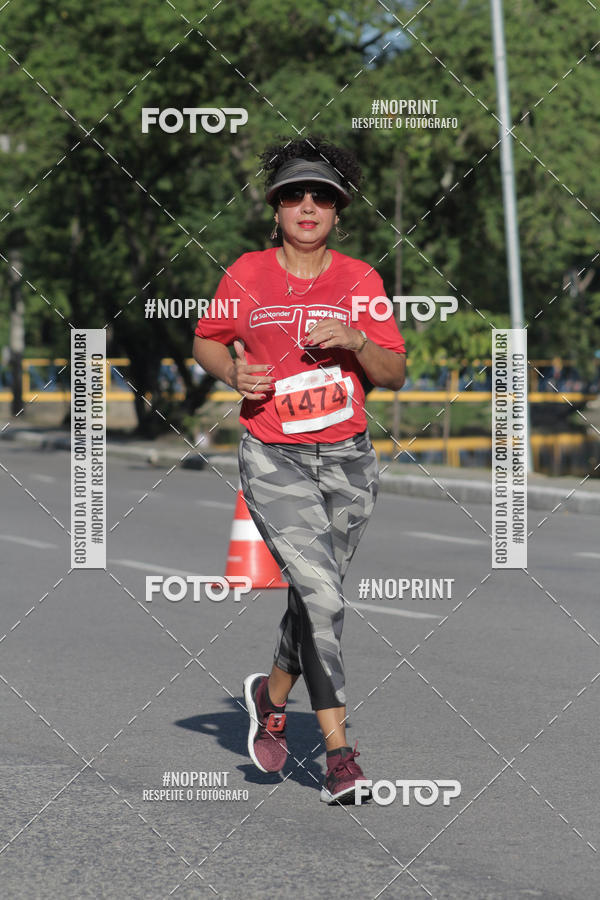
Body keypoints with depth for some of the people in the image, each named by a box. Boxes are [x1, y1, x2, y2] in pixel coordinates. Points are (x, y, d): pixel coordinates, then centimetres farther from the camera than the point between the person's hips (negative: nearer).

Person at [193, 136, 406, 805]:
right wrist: (234, 374, -6)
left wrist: (355, 341, -16)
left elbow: (395, 374, 3)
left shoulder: (360, 279, 3)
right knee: (321, 594, -17)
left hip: (348, 460, 3)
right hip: (274, 459, -3)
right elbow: (206, 340, 15)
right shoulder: (247, 274, 1)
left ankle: (272, 693, 41)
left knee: (316, 595, 10)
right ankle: (339, 753, -11)